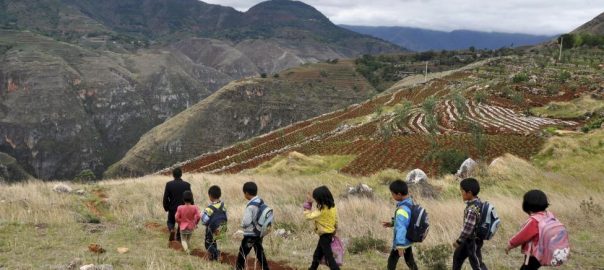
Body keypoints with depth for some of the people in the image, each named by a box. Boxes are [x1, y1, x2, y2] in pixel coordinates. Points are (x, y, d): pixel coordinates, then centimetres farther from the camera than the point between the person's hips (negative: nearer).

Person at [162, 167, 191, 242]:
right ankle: (179, 238, 16)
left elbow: (165, 198, -6)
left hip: (172, 209, 0)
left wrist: (166, 208, 8)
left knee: (170, 222, 21)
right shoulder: (187, 185, -8)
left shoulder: (169, 184, -9)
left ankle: (172, 230, -9)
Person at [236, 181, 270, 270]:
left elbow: (246, 222, -23)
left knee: (241, 255, 5)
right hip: (259, 233, 7)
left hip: (250, 235, -7)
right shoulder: (261, 202, 1)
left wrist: (242, 224, -3)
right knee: (260, 254, 15)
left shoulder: (250, 206, -22)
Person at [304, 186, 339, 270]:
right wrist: (334, 229, 22)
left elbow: (308, 216, -27)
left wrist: (308, 204, -22)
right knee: (317, 255, 23)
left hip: (325, 236, -9)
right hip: (329, 234, 9)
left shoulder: (322, 210, -26)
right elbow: (336, 220, 9)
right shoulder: (332, 207, -1)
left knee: (329, 257, -2)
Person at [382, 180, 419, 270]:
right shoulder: (410, 202, -4)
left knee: (392, 261, 13)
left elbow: (401, 228, -36)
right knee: (409, 261, 22)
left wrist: (400, 246, -34)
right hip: (408, 239, 8)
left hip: (402, 241, -8)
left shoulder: (402, 210, -34)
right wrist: (392, 223, 10)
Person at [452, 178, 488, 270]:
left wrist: (458, 241, -15)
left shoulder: (472, 209, -32)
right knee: (457, 256, 25)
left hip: (473, 241, -10)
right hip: (469, 239, 10)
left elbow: (468, 229, -28)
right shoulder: (477, 202, -3)